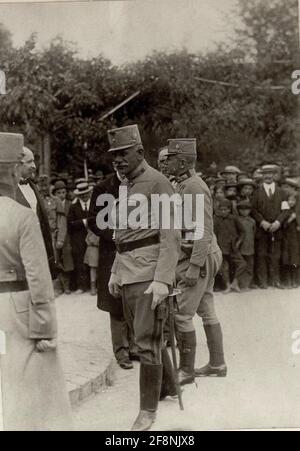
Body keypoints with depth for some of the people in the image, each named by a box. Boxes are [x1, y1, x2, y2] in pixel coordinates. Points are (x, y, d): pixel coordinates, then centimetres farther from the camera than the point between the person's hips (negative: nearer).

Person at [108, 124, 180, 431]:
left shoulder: (158, 183, -10)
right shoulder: (125, 186, 14)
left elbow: (171, 236, -16)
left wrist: (162, 280, -23)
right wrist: (115, 272, 17)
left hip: (150, 275, -8)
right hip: (128, 275, 8)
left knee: (147, 341, -6)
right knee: (144, 336, 18)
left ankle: (148, 409, 6)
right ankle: (168, 387, 38)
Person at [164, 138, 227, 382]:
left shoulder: (195, 187, -18)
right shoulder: (184, 186, 13)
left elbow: (204, 230, -23)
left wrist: (194, 266, -25)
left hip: (198, 258, -10)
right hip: (206, 256, 10)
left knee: (181, 314, -6)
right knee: (207, 311, 14)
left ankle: (186, 370, 3)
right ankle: (217, 364, 23)